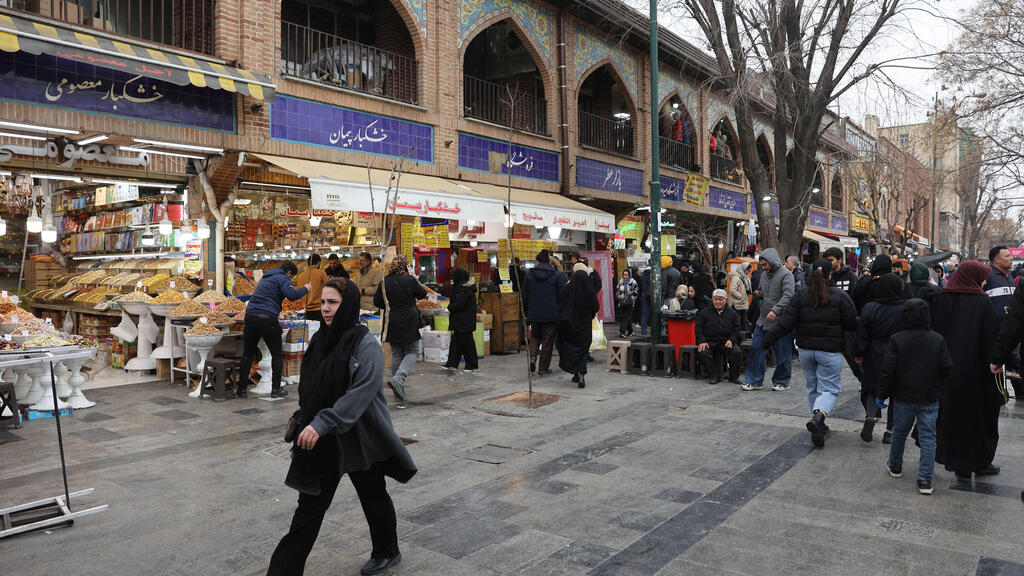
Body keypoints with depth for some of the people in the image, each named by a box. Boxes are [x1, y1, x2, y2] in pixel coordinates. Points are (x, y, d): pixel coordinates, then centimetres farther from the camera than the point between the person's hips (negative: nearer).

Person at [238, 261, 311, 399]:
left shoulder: (266, 277, 26)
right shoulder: (282, 278, 0)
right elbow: (291, 295, -16)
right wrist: (305, 289, -2)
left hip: (250, 315, 7)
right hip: (267, 318, -7)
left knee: (247, 354, 11)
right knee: (276, 355, 6)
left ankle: (242, 389, 12)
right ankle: (276, 389, 8)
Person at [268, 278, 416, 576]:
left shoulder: (366, 345, -18)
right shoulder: (319, 340, 3)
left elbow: (360, 393, -26)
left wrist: (322, 424, -31)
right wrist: (303, 420, 12)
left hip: (359, 439, -5)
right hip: (321, 440, 5)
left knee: (373, 498, 16)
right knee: (309, 507, 8)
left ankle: (388, 552, 40)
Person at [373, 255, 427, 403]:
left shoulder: (385, 282, 0)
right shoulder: (410, 280, -10)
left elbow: (376, 301, 4)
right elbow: (422, 294, 5)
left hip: (391, 324, 4)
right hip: (408, 323, -4)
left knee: (396, 354, 13)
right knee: (412, 352, 6)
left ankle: (398, 387, 16)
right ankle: (398, 378, -15)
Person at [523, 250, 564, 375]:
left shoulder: (529, 274, 1)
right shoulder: (557, 275, -5)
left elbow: (524, 295, 6)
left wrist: (526, 313, 14)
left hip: (534, 313, 2)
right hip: (551, 313, -2)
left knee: (535, 336, 21)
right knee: (548, 339, 7)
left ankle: (533, 356, -3)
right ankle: (544, 367, 10)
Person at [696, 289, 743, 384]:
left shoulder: (732, 313, 13)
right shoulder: (704, 312, 7)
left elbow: (736, 329, 10)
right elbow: (698, 328, 3)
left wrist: (731, 340, -9)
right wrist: (702, 341, -12)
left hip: (726, 342, 1)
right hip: (710, 342, -1)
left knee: (737, 352, -26)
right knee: (703, 352, -31)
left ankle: (734, 376, -4)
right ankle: (713, 375, -11)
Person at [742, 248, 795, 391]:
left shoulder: (785, 275, -10)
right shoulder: (764, 274, 14)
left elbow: (788, 295, -21)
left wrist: (775, 310, -33)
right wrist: (758, 293, 3)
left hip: (780, 321, -7)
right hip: (763, 320, 7)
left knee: (782, 353, 4)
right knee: (756, 349, 5)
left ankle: (781, 382, 17)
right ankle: (754, 381, 12)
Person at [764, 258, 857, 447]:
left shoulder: (801, 295, -2)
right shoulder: (840, 296, -8)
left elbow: (787, 322, -6)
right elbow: (852, 324, -5)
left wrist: (768, 339, -2)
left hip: (806, 350, 3)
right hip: (830, 351, -3)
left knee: (813, 387, 17)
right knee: (830, 389, 1)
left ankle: (818, 424, 23)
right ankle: (818, 416, -25)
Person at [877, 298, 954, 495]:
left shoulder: (896, 339, -10)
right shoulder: (938, 340, -5)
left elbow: (887, 370, -10)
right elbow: (947, 369, 0)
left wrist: (882, 394, -1)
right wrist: (939, 389, 15)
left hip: (903, 397, 0)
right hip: (930, 398, 1)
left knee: (899, 432, 16)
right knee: (928, 437, 4)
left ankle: (895, 466, 32)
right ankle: (925, 479, 1)